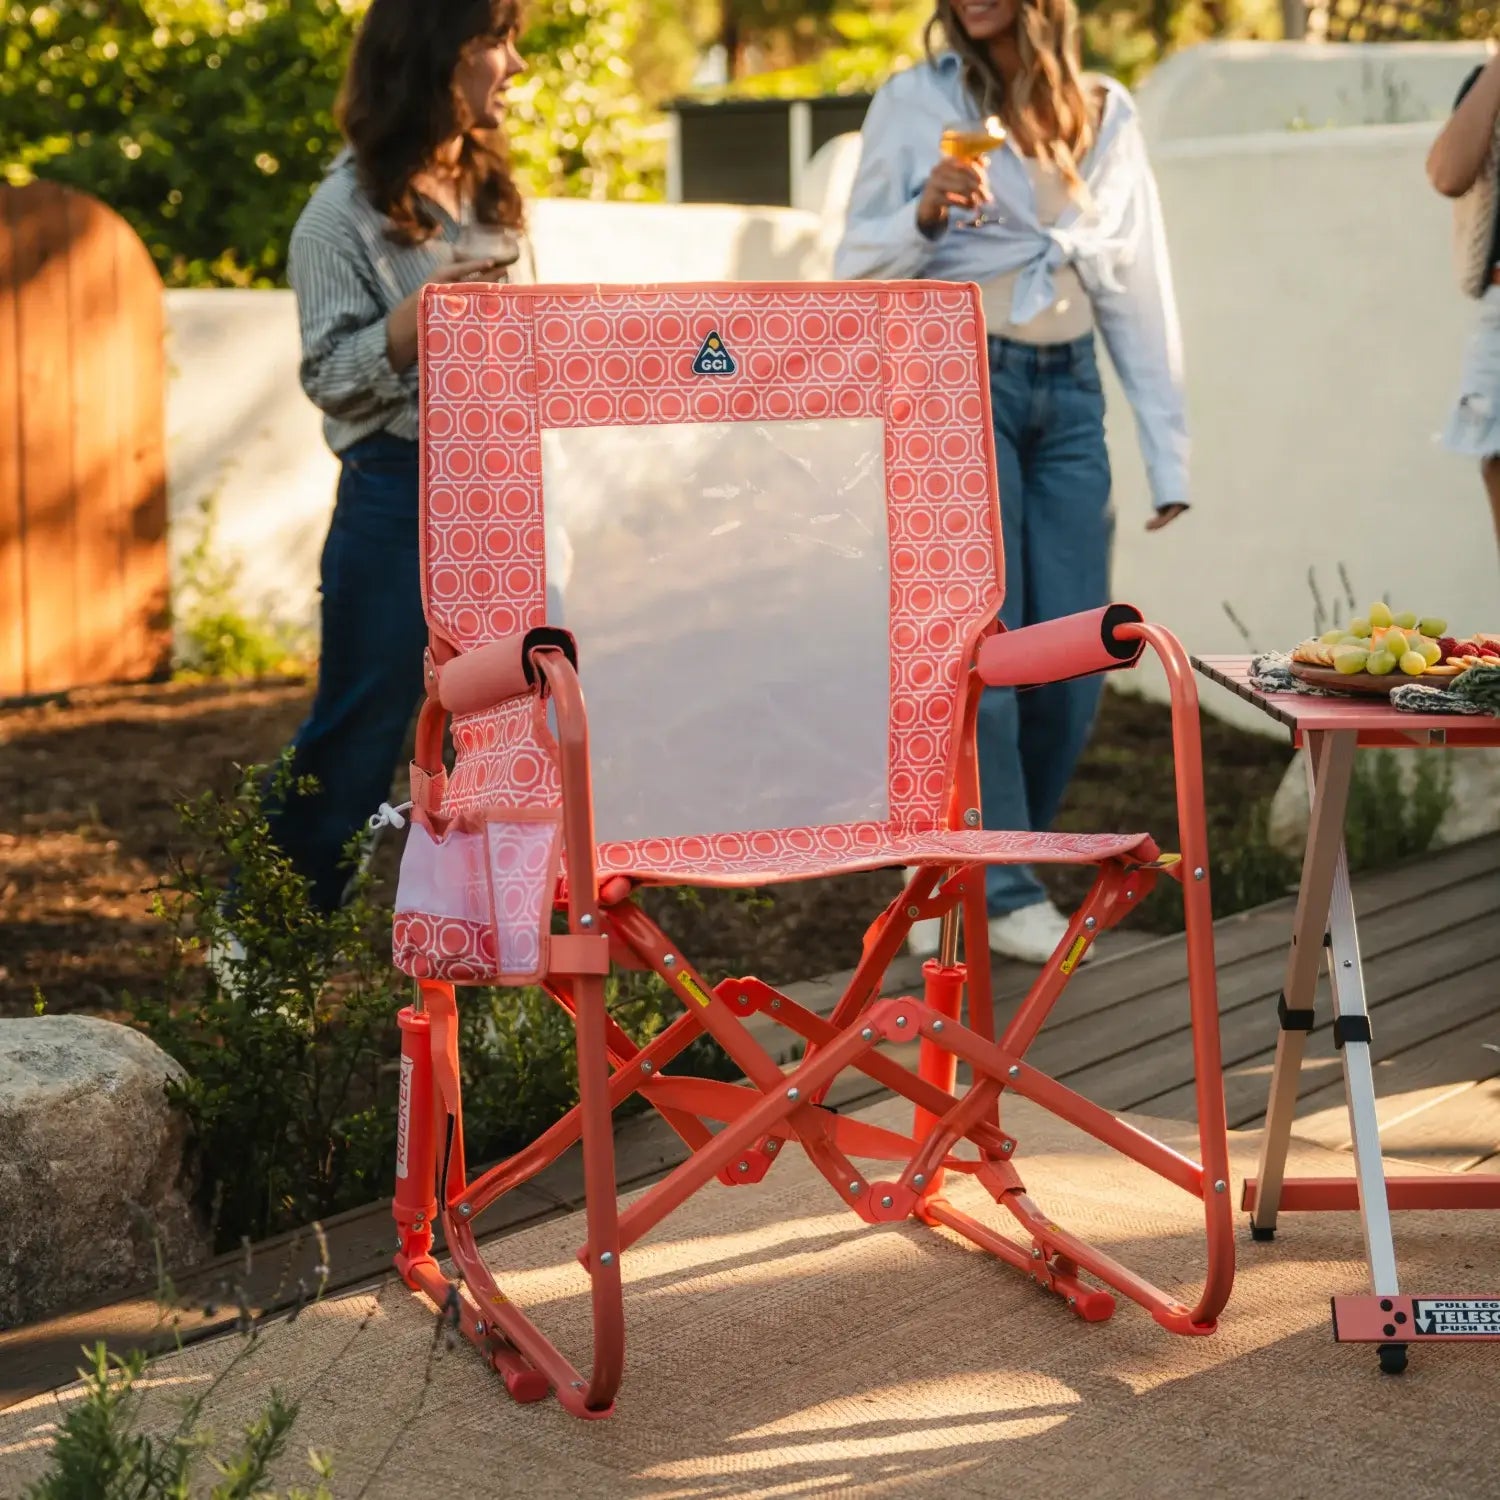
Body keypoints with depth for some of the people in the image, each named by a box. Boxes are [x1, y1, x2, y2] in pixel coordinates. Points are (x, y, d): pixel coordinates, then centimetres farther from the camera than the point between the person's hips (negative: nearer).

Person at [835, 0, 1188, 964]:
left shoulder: (1106, 116, 11)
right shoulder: (914, 103, 2)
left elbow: (1141, 287, 13)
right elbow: (857, 270, 4)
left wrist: (1168, 451, 9)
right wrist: (926, 211, -17)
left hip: (1069, 393, 4)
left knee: (1072, 664, 0)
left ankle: (972, 871, 18)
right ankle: (1003, 892, 2)